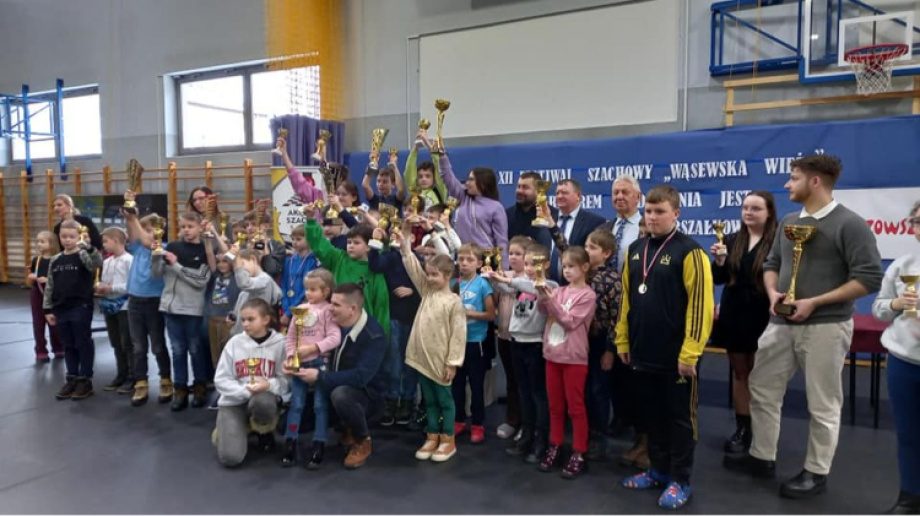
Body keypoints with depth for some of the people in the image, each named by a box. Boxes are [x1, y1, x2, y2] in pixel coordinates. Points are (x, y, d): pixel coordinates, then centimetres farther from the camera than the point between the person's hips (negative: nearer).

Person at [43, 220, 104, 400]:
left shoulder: (84, 255, -6)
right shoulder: (55, 260, 9)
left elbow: (97, 263, -30)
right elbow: (50, 286, 13)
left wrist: (88, 247, -48)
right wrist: (48, 309, 10)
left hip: (81, 308, -5)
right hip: (61, 310, 5)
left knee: (83, 344, 2)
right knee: (68, 346, 14)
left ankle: (86, 380, 11)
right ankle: (72, 378, 24)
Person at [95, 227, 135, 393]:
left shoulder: (129, 260, -13)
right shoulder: (106, 262, 10)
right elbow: (103, 281, 15)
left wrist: (111, 288, -18)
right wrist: (100, 288, -6)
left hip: (124, 306, -8)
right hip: (109, 306, 8)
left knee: (128, 344, 0)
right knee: (116, 344, 14)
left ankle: (132, 378, 8)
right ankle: (121, 376, 24)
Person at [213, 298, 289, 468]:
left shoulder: (280, 343, -8)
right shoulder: (235, 343, -5)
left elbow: (286, 380, -8)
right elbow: (221, 380, -5)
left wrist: (269, 385, -28)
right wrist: (245, 391, -20)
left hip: (264, 397, -1)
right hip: (234, 401, 1)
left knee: (263, 402, -40)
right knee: (230, 457, -17)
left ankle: (264, 432, -2)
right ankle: (237, 429, 21)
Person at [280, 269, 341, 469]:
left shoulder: (328, 310, -6)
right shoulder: (300, 309, 9)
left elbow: (335, 338, -16)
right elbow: (291, 336, 9)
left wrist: (313, 347, -20)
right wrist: (290, 356, -4)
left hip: (320, 362, -4)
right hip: (299, 363, 5)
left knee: (320, 405, 3)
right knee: (296, 404, 8)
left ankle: (319, 447, 9)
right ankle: (290, 444, 15)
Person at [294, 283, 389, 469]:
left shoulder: (374, 336, -24)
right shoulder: (335, 325, -3)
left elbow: (360, 377, -32)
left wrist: (320, 377, -32)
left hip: (367, 394, -7)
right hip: (337, 387, 7)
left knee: (340, 394, -38)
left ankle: (363, 441, -9)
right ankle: (347, 428, 14)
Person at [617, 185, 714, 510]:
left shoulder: (688, 251, -11)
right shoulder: (636, 250, 9)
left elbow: (700, 303, -15)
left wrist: (690, 351, -17)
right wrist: (623, 339, 12)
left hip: (676, 354, -6)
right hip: (643, 351, 6)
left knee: (680, 417, 8)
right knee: (652, 415, 17)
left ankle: (680, 481, 21)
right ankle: (659, 469, 33)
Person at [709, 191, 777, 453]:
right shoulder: (732, 240, 6)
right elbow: (719, 279, 7)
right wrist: (719, 261, -11)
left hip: (762, 318, -5)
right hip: (733, 316, 5)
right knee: (739, 373, 12)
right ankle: (742, 428, 22)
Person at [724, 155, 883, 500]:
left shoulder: (849, 224, -10)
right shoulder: (789, 222, 11)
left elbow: (870, 278, -14)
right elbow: (772, 264, 18)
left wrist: (814, 302, -18)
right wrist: (772, 293, -3)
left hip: (826, 326, -7)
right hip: (782, 323, 7)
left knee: (822, 404, 6)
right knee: (762, 390, 12)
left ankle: (816, 473, 21)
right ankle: (762, 457, 27)